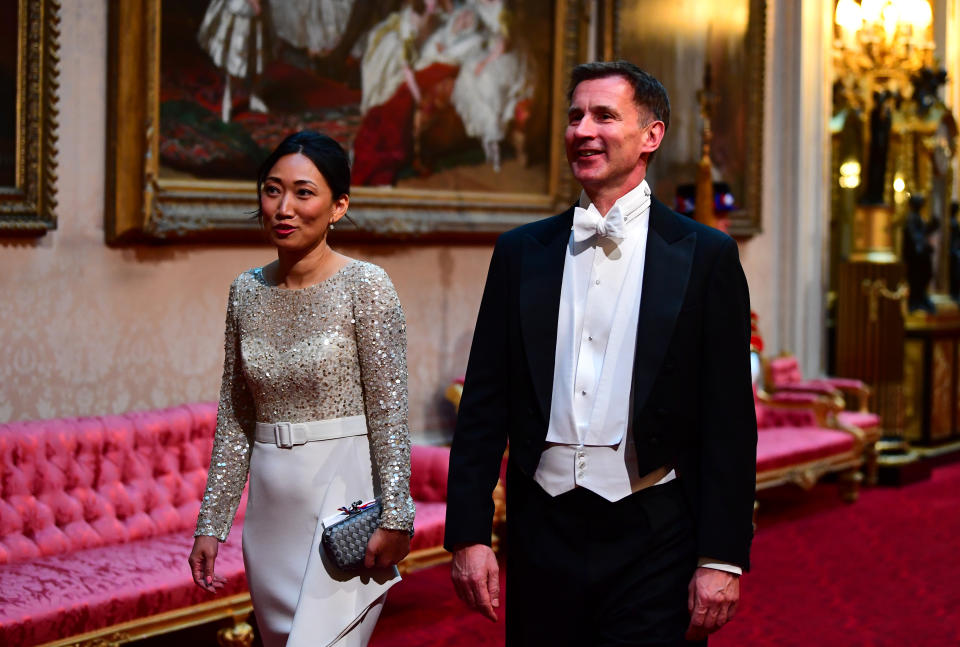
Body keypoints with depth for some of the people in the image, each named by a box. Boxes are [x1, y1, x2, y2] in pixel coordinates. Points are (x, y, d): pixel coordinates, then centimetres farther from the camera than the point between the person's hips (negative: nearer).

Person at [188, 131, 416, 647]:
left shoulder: (365, 287, -8)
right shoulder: (247, 292, 8)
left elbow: (390, 415, -8)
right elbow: (233, 421, 11)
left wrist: (394, 518, -12)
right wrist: (211, 523, 9)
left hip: (345, 491, -6)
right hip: (271, 502, 6)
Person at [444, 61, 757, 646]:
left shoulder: (706, 256, 0)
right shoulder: (522, 251, 9)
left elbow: (730, 423, -3)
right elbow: (484, 406, 8)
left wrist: (723, 557, -8)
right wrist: (468, 532, 1)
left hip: (653, 541, -3)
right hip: (544, 533, 3)